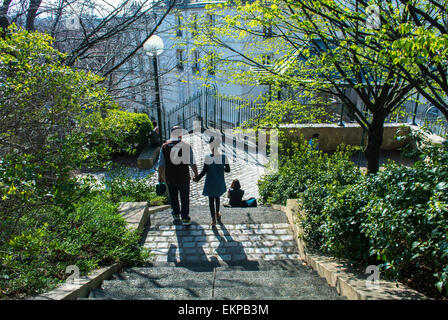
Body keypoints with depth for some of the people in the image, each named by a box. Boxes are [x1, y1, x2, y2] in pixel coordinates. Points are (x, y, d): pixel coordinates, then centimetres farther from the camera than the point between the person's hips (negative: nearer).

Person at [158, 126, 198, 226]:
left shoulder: (165, 146, -6)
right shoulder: (187, 146, -8)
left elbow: (161, 164, -3)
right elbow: (193, 163, -5)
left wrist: (160, 176, 9)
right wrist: (196, 174, 9)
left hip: (170, 178, 1)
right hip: (184, 177, -1)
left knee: (173, 197, 20)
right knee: (185, 198, 9)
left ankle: (176, 214, 36)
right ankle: (185, 218, 10)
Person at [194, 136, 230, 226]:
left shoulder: (208, 157, -20)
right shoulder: (223, 157, -12)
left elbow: (204, 171, -16)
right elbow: (228, 170, -3)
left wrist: (198, 178, -2)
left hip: (210, 182, -3)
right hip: (220, 182, 3)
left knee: (211, 200, 10)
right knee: (217, 197, 26)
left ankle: (213, 219, 13)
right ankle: (217, 213, 45)